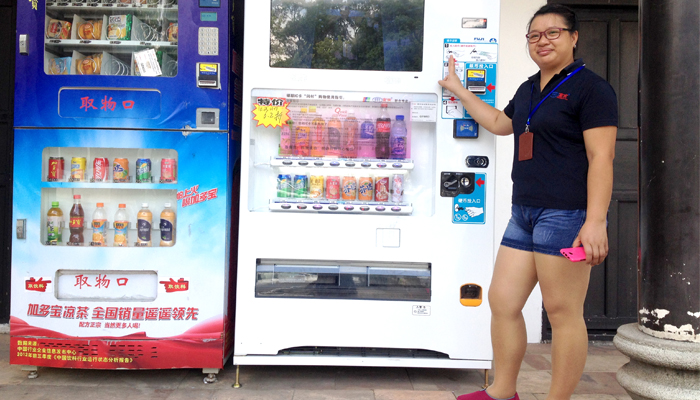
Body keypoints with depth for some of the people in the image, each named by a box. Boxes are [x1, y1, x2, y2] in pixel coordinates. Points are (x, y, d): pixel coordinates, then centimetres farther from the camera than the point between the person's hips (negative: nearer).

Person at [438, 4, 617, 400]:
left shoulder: (590, 87, -4)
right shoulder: (529, 89, 20)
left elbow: (601, 157, -12)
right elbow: (500, 123, 37)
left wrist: (596, 221, -21)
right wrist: (458, 89, 40)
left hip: (567, 215, -8)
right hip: (524, 212, 8)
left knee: (563, 312, 0)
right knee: (502, 301, 9)